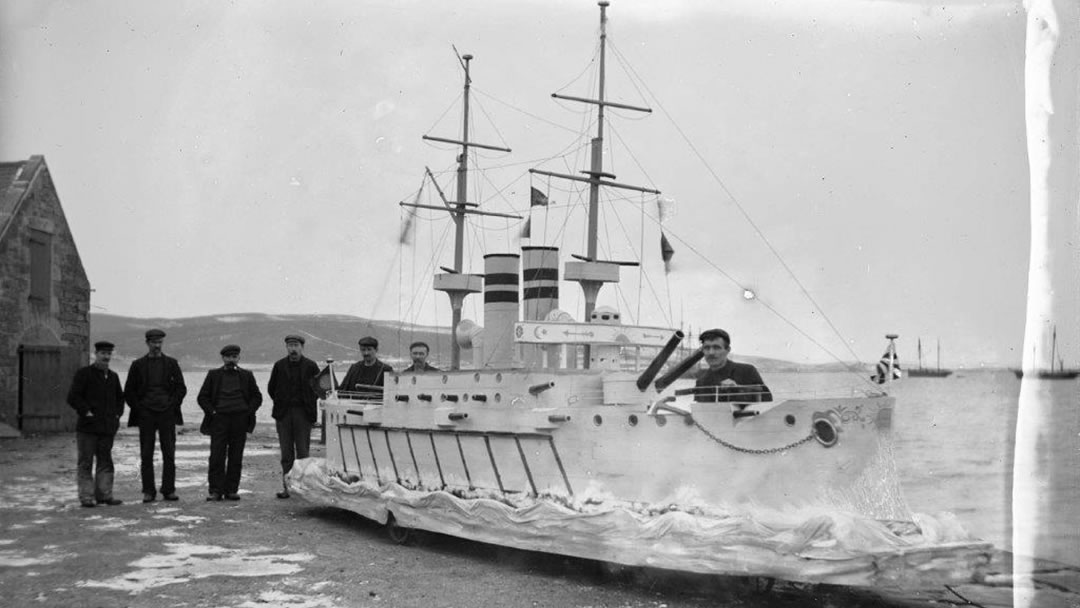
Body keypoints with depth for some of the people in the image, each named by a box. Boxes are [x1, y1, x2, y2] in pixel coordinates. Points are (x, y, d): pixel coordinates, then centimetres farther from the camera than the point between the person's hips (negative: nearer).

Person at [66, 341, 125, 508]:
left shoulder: (113, 376, 14)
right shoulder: (84, 374, -4)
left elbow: (120, 398, 27)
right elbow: (73, 397, -9)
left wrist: (117, 414, 13)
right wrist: (86, 412, -13)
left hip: (108, 427, 6)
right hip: (87, 427, -6)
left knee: (105, 462, 8)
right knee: (86, 463, -1)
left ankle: (104, 495, 14)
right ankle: (86, 497, 2)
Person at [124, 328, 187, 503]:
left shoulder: (171, 363, 9)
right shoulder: (138, 364, 8)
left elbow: (181, 388, 9)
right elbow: (128, 391, 9)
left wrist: (172, 405, -3)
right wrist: (138, 408, -2)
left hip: (167, 414, 0)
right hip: (145, 415, 0)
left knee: (169, 454, 0)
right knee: (146, 455, 0)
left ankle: (169, 490, 6)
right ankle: (148, 491, 5)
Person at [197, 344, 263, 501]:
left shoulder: (246, 375, 13)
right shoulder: (214, 375, 12)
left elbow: (257, 397, 14)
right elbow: (202, 397, 10)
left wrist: (248, 412, 0)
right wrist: (211, 412, -3)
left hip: (240, 420, 1)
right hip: (219, 419, -1)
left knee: (236, 458, 1)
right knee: (217, 457, -6)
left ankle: (232, 490, 7)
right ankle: (215, 490, -2)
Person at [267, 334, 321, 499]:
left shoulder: (310, 366, 0)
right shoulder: (279, 366, 6)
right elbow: (271, 388, 15)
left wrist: (309, 402, 7)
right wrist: (280, 403, 12)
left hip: (303, 413, -2)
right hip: (284, 414, 2)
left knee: (303, 452, -1)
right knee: (286, 453, 4)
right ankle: (286, 487, 6)